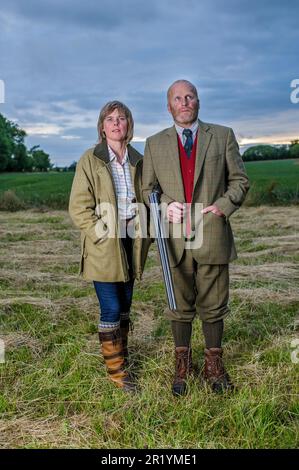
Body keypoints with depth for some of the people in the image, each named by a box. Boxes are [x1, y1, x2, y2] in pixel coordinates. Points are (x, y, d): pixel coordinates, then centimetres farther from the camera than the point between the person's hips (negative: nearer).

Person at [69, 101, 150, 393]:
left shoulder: (137, 160, 9)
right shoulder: (90, 160, -5)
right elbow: (78, 207, -7)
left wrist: (144, 232, 5)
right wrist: (103, 235, -13)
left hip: (131, 242, 5)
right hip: (103, 246, -5)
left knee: (125, 304, 14)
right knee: (111, 308, -3)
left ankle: (121, 354, 32)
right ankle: (116, 369, 12)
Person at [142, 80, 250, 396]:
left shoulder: (222, 136, 7)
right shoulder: (155, 144, 9)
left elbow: (239, 179, 8)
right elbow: (147, 189, 11)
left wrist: (224, 205, -9)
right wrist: (163, 206, -9)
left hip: (213, 236, 0)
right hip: (174, 240, 1)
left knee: (213, 306, 9)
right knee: (180, 307, 12)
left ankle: (213, 365, 27)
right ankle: (182, 364, 28)